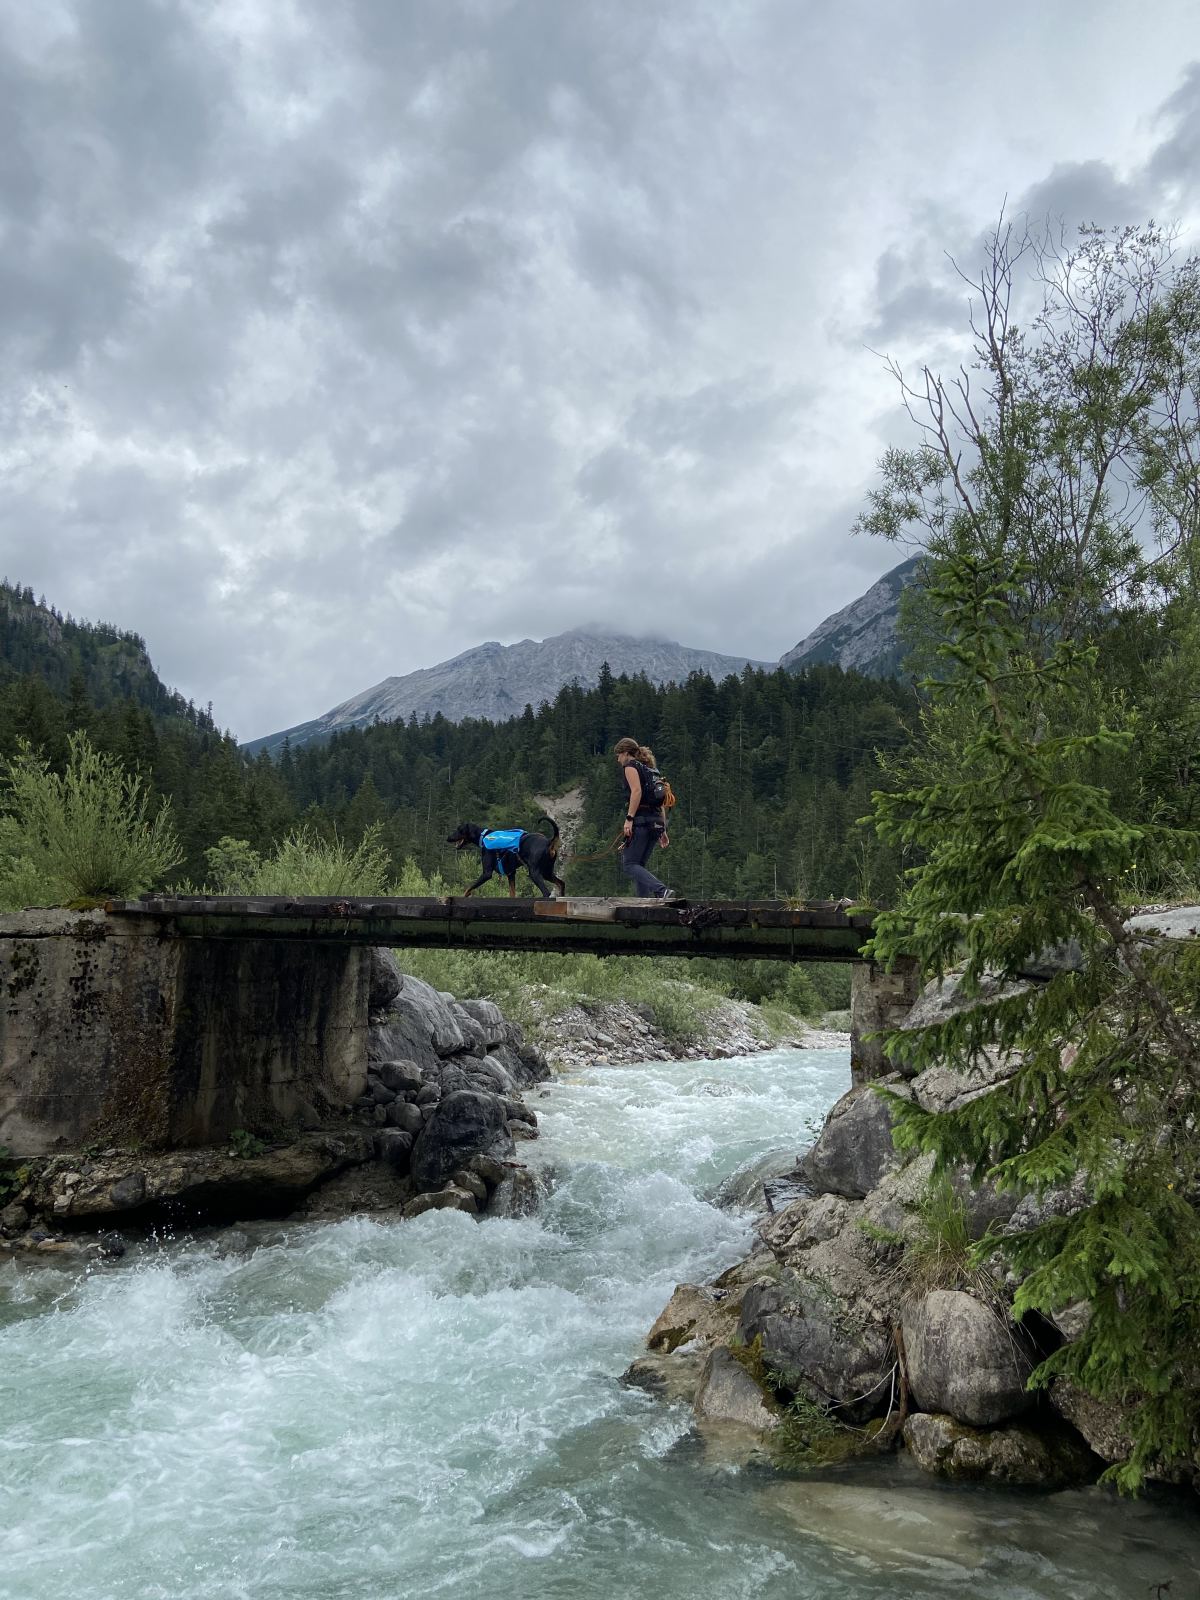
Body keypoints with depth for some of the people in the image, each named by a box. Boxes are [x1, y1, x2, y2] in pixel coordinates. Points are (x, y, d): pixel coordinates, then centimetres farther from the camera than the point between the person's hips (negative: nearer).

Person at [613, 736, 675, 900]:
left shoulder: (630, 766, 0)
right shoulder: (649, 769, 25)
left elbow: (637, 791, -17)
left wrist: (629, 819, -21)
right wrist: (663, 829, 19)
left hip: (640, 819, -9)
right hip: (655, 820, 9)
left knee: (629, 864, -9)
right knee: (639, 865, 13)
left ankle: (663, 891, -27)